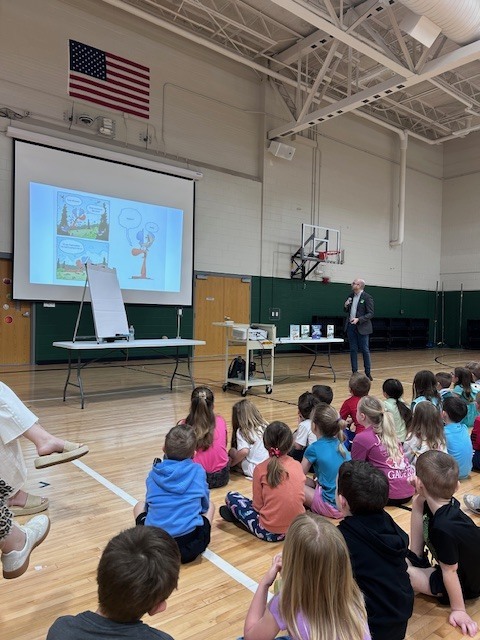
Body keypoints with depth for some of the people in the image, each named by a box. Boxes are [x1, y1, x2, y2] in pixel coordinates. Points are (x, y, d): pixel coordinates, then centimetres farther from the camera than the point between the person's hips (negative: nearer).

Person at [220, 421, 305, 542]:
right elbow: (301, 498, 8)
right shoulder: (297, 465, -2)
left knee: (231, 496, 10)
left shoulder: (261, 469, -12)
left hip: (269, 532, -4)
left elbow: (258, 506, -8)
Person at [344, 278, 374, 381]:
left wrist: (359, 319, -23)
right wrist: (346, 306, -3)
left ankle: (368, 373, 12)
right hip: (351, 326, 6)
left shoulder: (367, 297, -9)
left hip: (362, 328, -5)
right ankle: (354, 372, 14)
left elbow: (370, 314, -12)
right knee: (353, 350, 7)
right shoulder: (351, 296, 11)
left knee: (365, 350, 2)